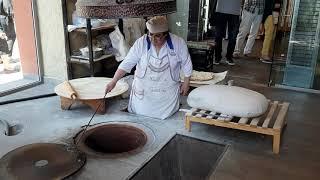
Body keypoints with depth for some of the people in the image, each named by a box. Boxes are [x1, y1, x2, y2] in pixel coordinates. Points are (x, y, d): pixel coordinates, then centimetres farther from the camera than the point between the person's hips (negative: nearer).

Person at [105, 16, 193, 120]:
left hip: (167, 94, 0)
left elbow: (186, 64, 1)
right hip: (143, 93, 0)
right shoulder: (141, 43, -14)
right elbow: (126, 64, -14)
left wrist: (186, 83, 4)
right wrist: (113, 82, -21)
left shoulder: (178, 43, -13)